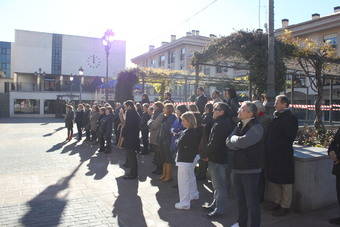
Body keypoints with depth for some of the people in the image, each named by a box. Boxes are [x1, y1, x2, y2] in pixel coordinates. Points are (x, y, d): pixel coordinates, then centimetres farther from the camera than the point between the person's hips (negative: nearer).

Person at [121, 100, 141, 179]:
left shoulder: (129, 112, -13)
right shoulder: (136, 113, 12)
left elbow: (127, 125, -19)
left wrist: (123, 135, -10)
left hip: (130, 138, -9)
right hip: (135, 137, 9)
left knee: (131, 156, -1)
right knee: (133, 156, 17)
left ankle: (133, 174, 7)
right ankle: (134, 172, 26)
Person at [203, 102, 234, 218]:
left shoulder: (219, 125, -21)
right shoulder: (226, 122, 10)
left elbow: (214, 143, -22)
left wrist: (207, 155, -8)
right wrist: (209, 154, 12)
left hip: (217, 158, -10)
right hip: (223, 156, 10)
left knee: (219, 185, 1)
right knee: (217, 184, 21)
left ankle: (219, 209, 11)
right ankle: (216, 204, 34)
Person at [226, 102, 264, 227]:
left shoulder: (256, 127, -14)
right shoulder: (239, 125, 10)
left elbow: (242, 141, -28)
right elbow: (228, 142, 0)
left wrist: (233, 139, -10)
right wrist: (238, 141, -16)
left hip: (250, 170, -8)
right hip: (237, 168, 8)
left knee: (252, 202, 3)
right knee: (240, 200, 21)